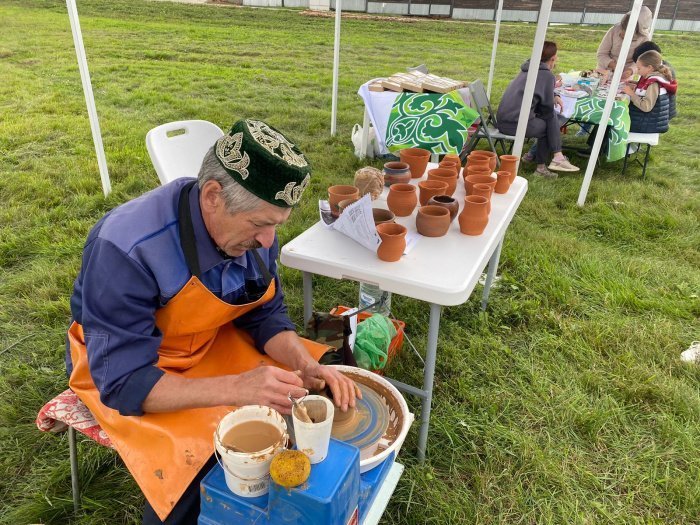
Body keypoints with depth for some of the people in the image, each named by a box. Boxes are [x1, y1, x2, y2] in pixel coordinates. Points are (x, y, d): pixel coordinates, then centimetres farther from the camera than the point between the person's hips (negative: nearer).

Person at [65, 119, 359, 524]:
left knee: (318, 394, -1)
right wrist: (236, 388, -41)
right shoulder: (126, 250, -33)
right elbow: (123, 383, -30)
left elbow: (266, 315, -4)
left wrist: (305, 364, -23)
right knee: (207, 474, -26)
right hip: (127, 373, -5)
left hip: (215, 344, 6)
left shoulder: (252, 226, -16)